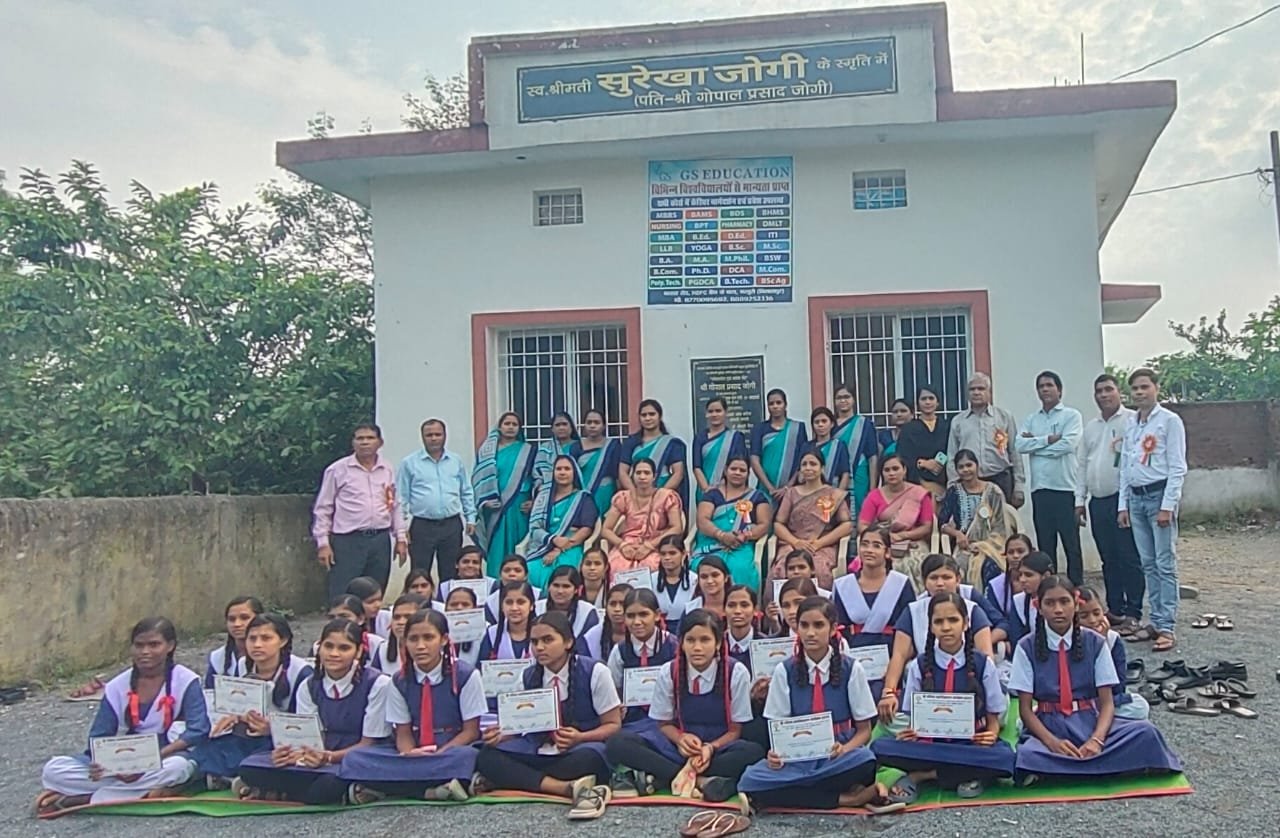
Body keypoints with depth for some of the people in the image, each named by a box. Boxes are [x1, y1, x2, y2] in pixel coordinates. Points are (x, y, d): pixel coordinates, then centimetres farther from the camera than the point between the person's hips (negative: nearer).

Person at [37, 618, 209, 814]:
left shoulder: (186, 681, -8)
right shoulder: (116, 687, 2)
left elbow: (197, 731, -15)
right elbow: (98, 737, -1)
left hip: (166, 759, -2)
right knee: (53, 769, -13)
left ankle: (82, 799, -22)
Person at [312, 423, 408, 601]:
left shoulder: (388, 470, 10)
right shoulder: (337, 470, -1)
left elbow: (395, 506, 16)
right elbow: (322, 509, 1)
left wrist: (401, 538, 11)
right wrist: (322, 543, -5)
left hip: (380, 540, 4)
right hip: (347, 541, -4)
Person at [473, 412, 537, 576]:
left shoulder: (527, 450, 7)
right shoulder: (487, 450, 6)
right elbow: (478, 477, 5)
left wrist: (534, 501, -3)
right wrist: (484, 500, -7)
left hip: (519, 508, 1)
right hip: (495, 508, 0)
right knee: (498, 551, -2)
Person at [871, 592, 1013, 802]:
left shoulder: (983, 664, 1)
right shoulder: (919, 666, 2)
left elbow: (994, 714, 6)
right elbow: (912, 714, 6)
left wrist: (992, 734, -17)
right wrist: (910, 733, -16)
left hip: (972, 744, 0)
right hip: (929, 744, 0)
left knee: (1003, 756, -34)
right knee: (880, 747, -27)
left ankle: (920, 775, -18)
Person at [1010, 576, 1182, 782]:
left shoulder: (1095, 643, 4)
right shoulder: (1027, 648, -1)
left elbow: (1107, 702, -1)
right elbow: (1025, 709, -3)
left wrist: (1096, 740, -21)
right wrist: (1052, 742, -22)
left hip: (1089, 722, 2)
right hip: (1047, 726, -2)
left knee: (1145, 732, -25)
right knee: (1028, 756, -37)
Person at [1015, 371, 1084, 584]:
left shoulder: (1071, 415, 2)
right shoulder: (1031, 420, 14)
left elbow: (1068, 444, -14)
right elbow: (1019, 445, -1)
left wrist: (1035, 443, -5)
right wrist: (1048, 439, -11)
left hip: (1065, 488, -4)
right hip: (1039, 489, 4)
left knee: (1071, 544, 0)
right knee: (1045, 545, 9)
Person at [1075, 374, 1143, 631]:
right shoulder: (1091, 427, 17)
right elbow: (1081, 464, 19)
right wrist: (1080, 499, 14)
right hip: (1098, 501, 7)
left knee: (1129, 559, -4)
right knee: (1109, 559, 12)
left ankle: (1133, 614, 2)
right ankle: (1115, 610, 20)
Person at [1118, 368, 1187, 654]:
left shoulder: (1169, 421, -5)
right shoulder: (1130, 424, 14)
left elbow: (1177, 467, -9)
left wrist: (1167, 506, -14)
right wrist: (1123, 505, 13)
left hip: (1159, 494, -6)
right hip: (1136, 497, 6)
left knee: (1165, 564, -5)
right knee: (1148, 564, 10)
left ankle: (1166, 627, -3)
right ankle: (1156, 621, 17)